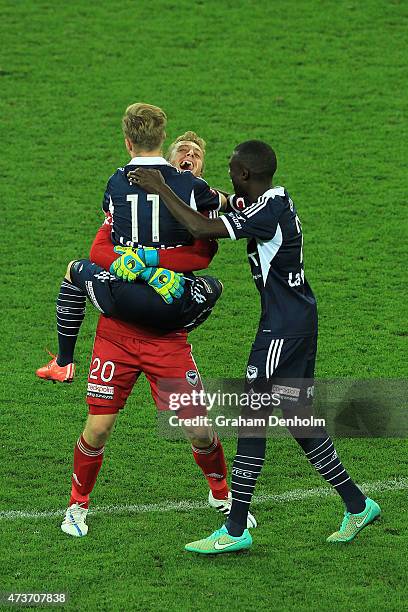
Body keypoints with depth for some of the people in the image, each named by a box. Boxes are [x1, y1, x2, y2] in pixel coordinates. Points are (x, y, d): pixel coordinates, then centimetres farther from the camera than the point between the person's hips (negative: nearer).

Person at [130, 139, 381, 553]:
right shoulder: (278, 203, 10)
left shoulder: (269, 212, -20)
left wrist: (160, 189, -18)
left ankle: (235, 531, -3)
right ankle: (357, 505, 22)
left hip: (285, 326, -10)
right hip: (296, 321, 10)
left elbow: (201, 228, -27)